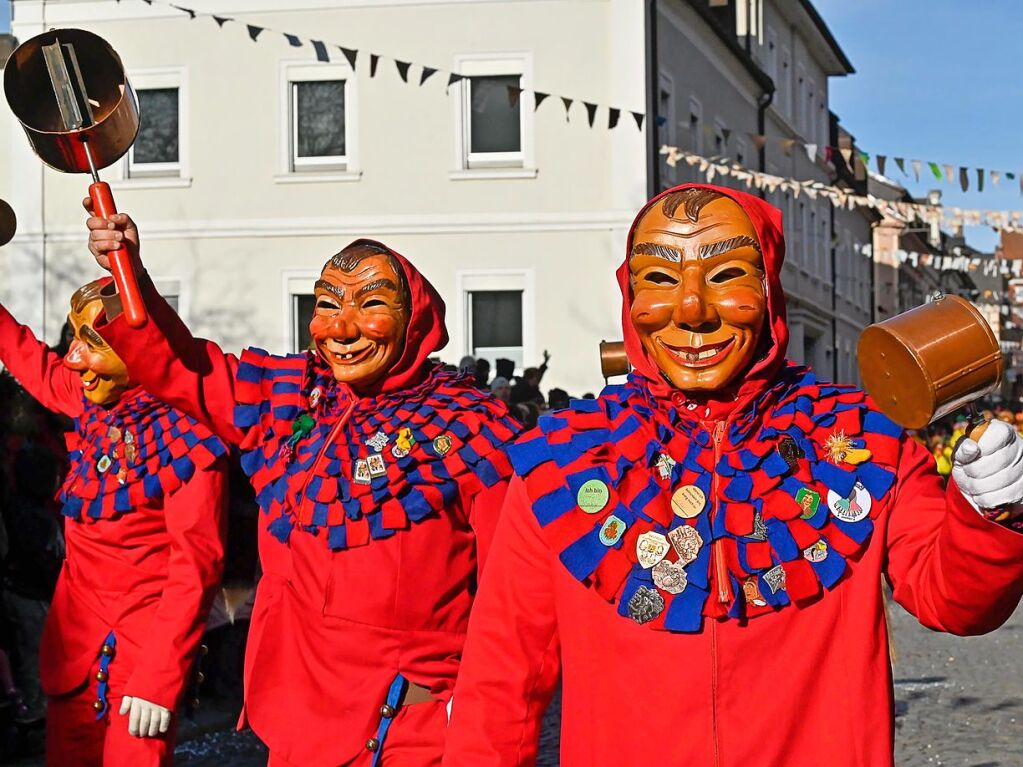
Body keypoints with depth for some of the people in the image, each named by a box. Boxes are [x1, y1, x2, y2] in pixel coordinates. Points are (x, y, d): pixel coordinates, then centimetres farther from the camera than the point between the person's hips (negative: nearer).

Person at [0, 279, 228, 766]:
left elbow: (195, 565, -18)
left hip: (142, 652, -7)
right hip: (74, 650, 7)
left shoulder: (184, 434, -16)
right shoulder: (89, 400, 3)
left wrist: (158, 679, -20)